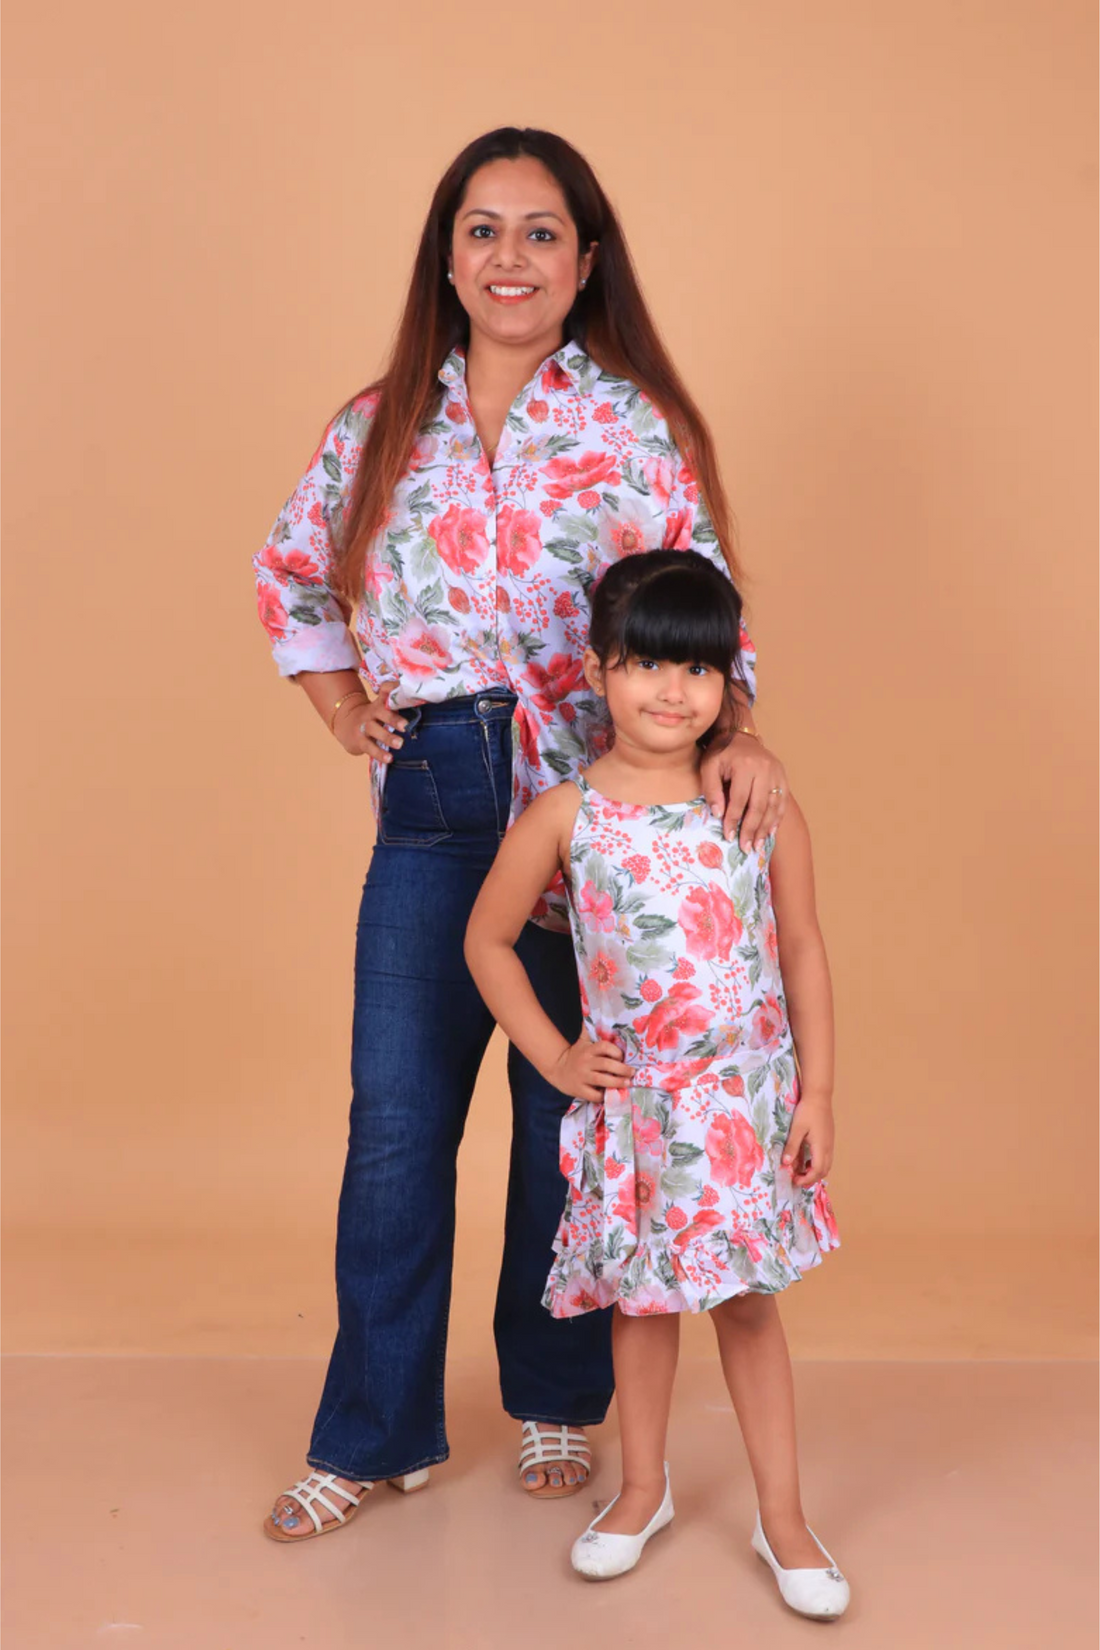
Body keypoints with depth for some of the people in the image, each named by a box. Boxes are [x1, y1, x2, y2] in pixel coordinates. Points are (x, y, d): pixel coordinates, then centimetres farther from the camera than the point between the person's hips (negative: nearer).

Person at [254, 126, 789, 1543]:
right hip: (430, 809, 2)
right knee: (394, 1114, 4)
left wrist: (737, 732, -23)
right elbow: (290, 576, 21)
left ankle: (556, 1401, 30)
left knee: (566, 1113, 9)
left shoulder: (637, 428, -2)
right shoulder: (382, 426, 7)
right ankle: (373, 1432, 20)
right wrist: (345, 712, 8)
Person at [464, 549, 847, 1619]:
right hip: (632, 1103, 0)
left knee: (746, 1301, 9)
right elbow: (486, 940, 5)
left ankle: (782, 1517, 23)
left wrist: (817, 1093, 0)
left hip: (747, 1099, 0)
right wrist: (553, 1057, 0)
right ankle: (642, 1490, 35)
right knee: (641, 1297, 14)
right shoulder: (566, 815, -6)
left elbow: (802, 952, 2)